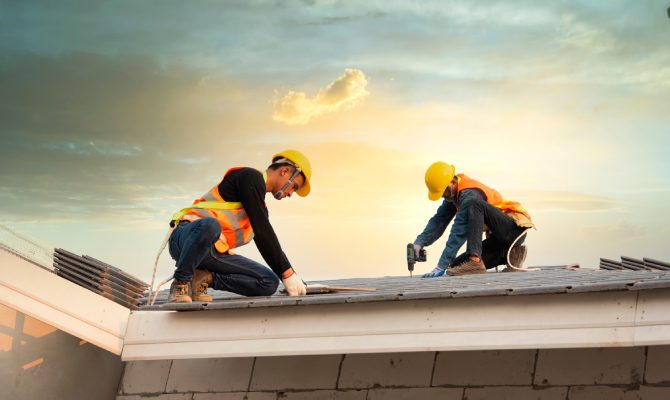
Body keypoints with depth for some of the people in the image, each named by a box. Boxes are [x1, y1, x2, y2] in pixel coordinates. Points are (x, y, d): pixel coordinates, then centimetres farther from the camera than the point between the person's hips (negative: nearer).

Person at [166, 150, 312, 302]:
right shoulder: (250, 177, -6)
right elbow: (262, 230, -13)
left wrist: (295, 281, 20)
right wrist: (288, 273, -12)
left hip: (214, 253, 8)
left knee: (269, 282, -4)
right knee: (209, 225, -45)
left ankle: (205, 278, -5)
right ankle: (181, 283, -24)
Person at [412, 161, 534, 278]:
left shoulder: (469, 194, -22)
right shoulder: (453, 192, 6)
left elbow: (459, 232, -27)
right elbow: (439, 221, 7)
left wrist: (441, 266, -29)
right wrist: (420, 243, -10)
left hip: (515, 228, -10)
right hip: (498, 236, 10)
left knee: (474, 204, -33)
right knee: (457, 265, -2)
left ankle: (475, 261, -36)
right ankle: (510, 255, 3)